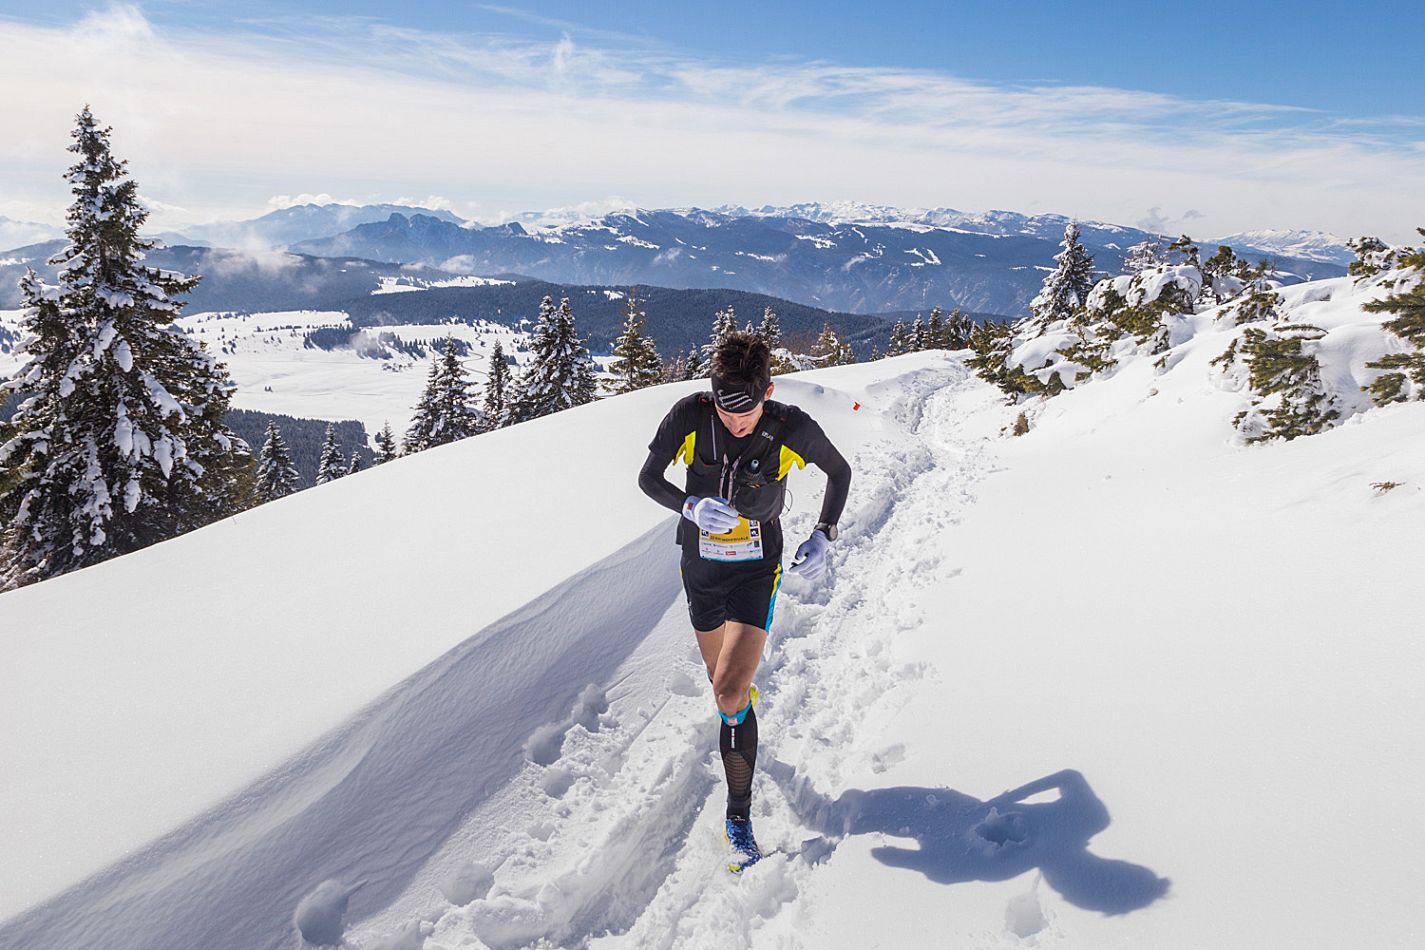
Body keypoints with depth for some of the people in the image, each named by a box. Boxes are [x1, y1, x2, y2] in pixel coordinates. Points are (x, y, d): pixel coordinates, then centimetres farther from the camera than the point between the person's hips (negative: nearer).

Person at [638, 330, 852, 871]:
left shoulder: (794, 430, -19)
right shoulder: (689, 417, -18)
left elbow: (840, 472, 1)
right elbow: (648, 478, -6)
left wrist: (823, 536, -9)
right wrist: (690, 506, -26)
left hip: (756, 572, -3)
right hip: (701, 568, 3)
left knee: (730, 695, -15)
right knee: (724, 685, 18)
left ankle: (739, 815, 2)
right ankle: (745, 701, 55)